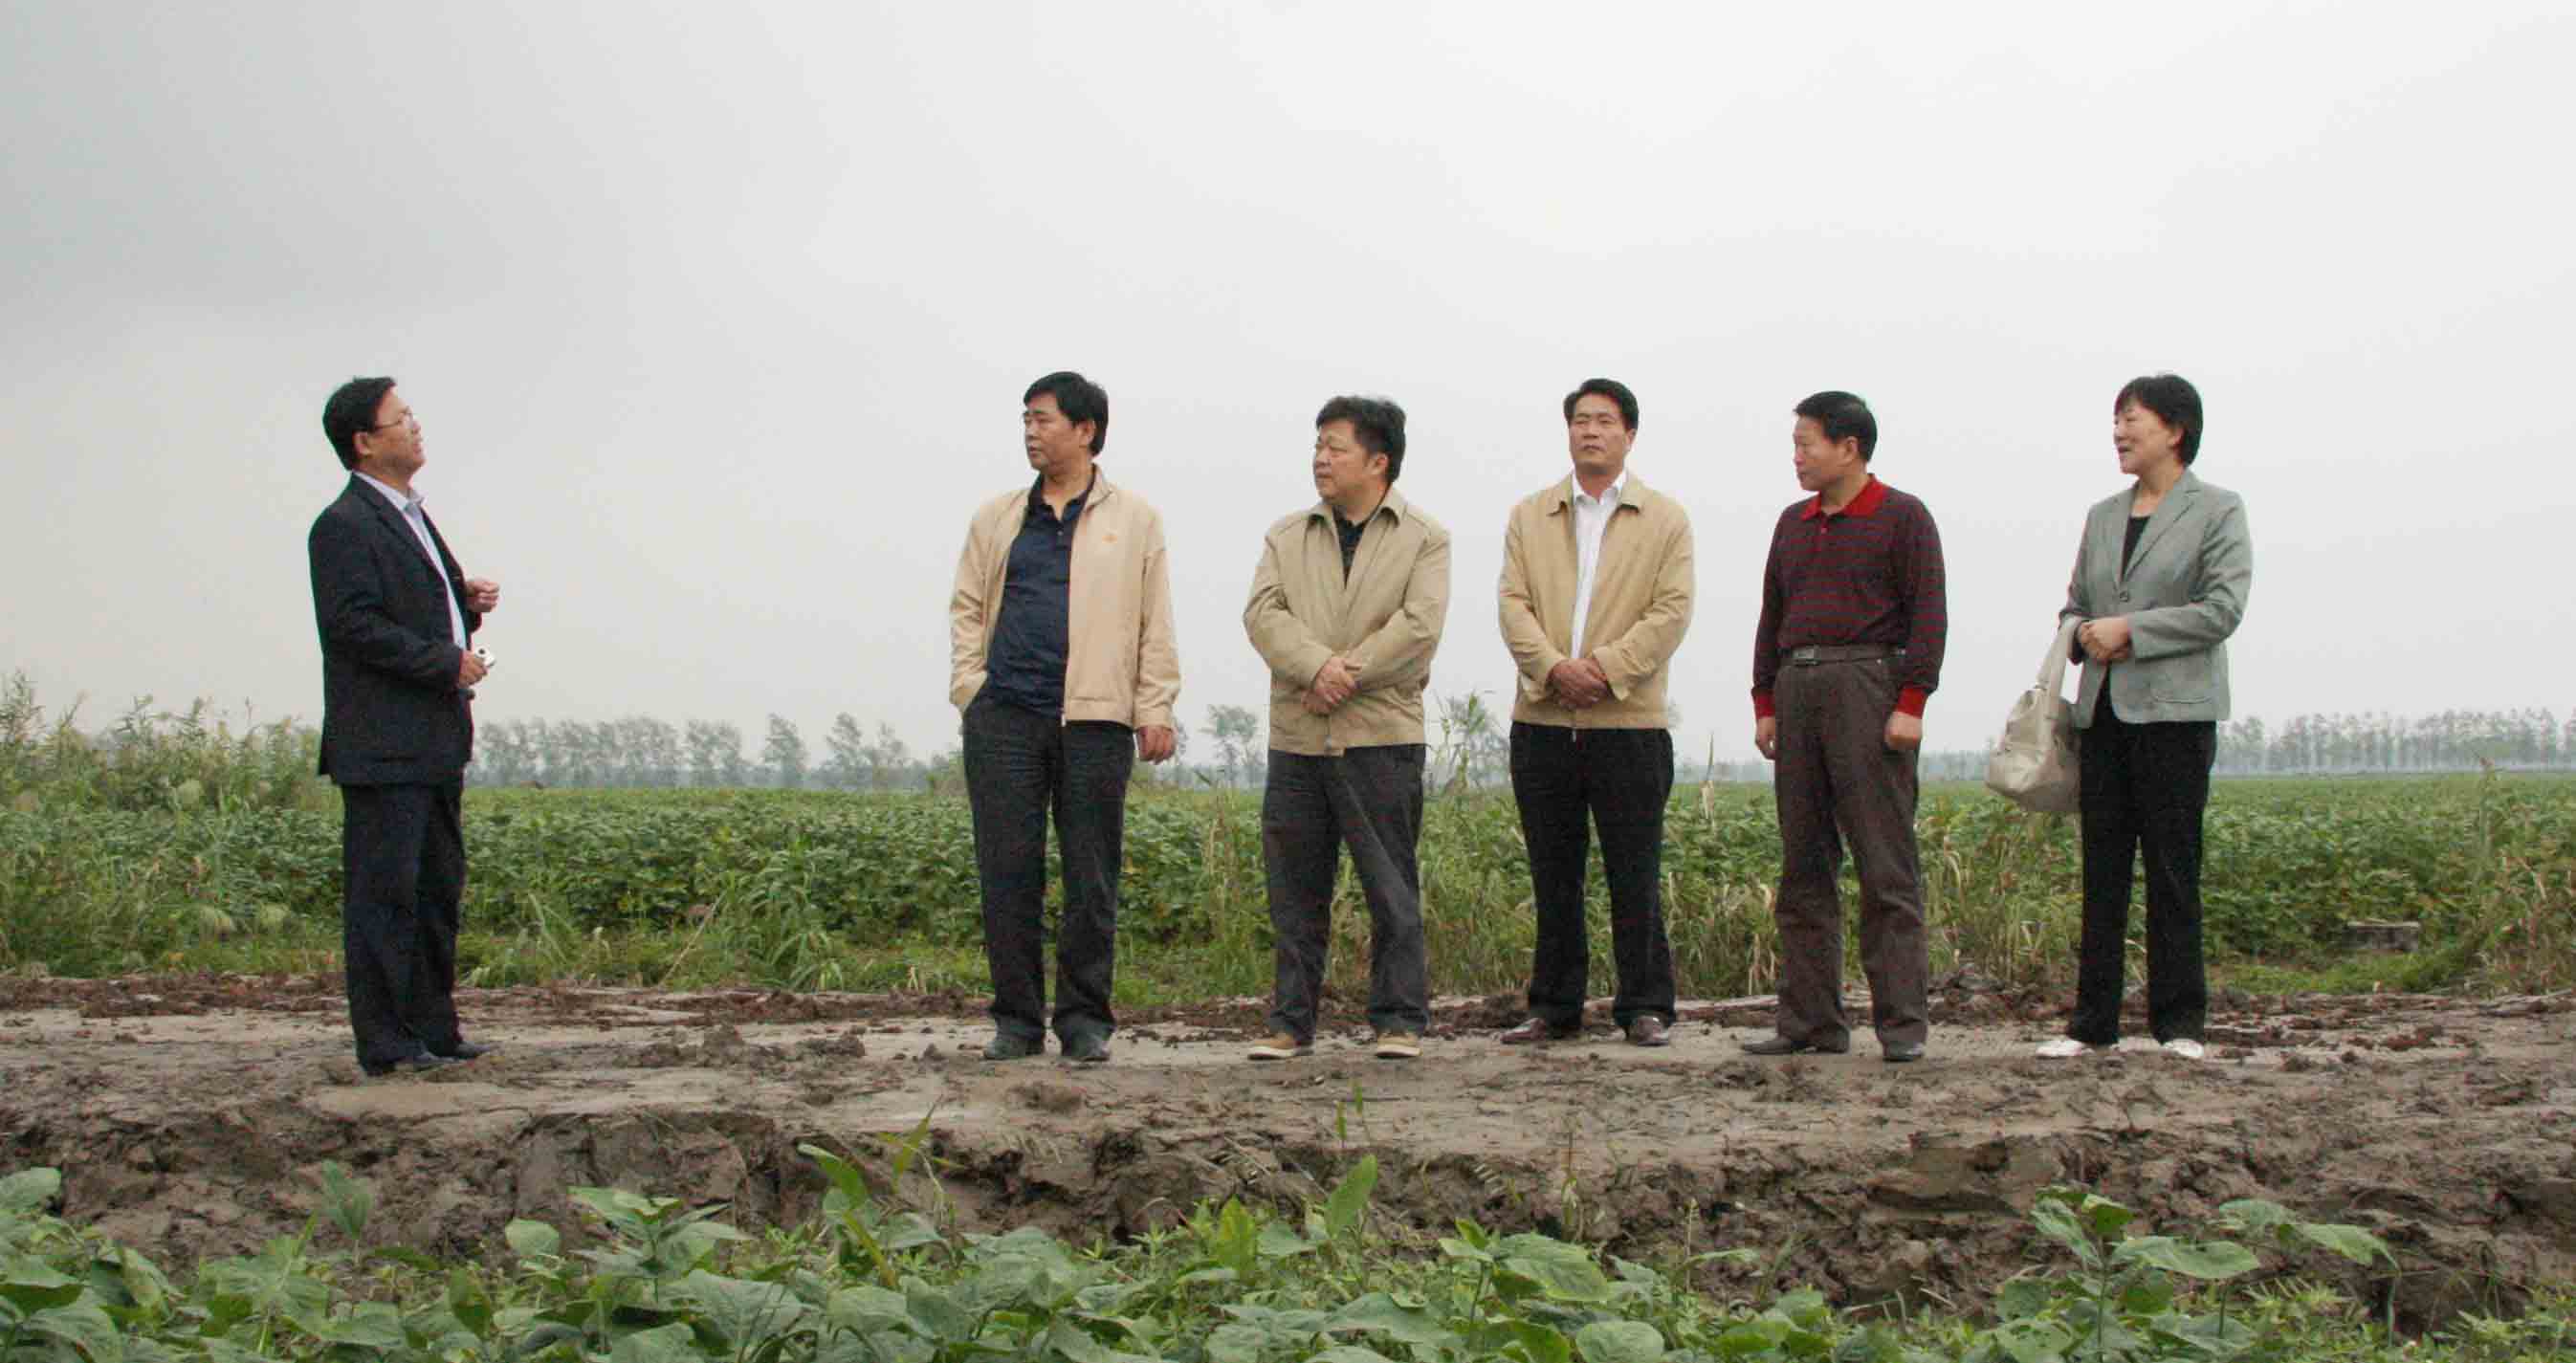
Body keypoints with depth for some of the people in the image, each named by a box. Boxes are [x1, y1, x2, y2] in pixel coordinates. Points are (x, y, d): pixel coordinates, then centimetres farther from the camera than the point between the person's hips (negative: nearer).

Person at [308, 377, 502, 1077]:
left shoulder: (411, 517, 20)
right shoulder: (344, 526, -11)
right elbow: (354, 626, -20)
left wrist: (469, 603, 6)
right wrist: (448, 662, -17)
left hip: (435, 745, 10)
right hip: (383, 749, -10)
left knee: (439, 889, 13)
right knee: (385, 892, -6)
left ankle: (433, 1028, 20)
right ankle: (386, 1044, -3)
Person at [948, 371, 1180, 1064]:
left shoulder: (1133, 520, 10)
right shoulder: (996, 518, 16)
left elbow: (1155, 623, 7)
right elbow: (967, 608, 17)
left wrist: (1155, 709, 0)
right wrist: (970, 689, 4)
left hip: (1095, 720, -2)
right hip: (1005, 718, 2)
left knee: (1092, 876, 0)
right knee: (1008, 871, 0)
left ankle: (1084, 1021, 8)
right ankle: (1017, 1020, 8)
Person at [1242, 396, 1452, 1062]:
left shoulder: (1424, 538, 4)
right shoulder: (1287, 535, 14)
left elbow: (1419, 625, -9)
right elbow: (1263, 613, 0)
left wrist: (1346, 674, -15)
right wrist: (1317, 667, -17)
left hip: (1381, 737, -3)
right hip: (1296, 737, 3)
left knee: (1391, 888, 0)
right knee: (1295, 889, 5)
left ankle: (1400, 1020, 6)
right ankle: (1291, 1022, 12)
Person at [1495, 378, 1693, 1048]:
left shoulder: (1665, 519, 7)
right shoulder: (1529, 516, 13)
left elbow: (1672, 611, -4)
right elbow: (1514, 605, 3)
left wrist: (1604, 668, -15)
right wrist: (1554, 667, -15)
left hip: (1629, 721, -2)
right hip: (1543, 722, 2)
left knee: (1635, 874, -1)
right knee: (1553, 873, 6)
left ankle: (1645, 1007, 6)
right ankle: (1554, 1007, 13)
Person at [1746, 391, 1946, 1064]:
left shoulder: (1902, 517, 0)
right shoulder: (1793, 523, 19)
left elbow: (1928, 614, -5)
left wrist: (1912, 703, -13)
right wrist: (1765, 703, 13)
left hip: (1868, 687, -7)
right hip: (1797, 690, 7)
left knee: (1886, 863, -7)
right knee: (1803, 864, 6)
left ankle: (1903, 1022, -5)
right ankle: (1810, 1019, 11)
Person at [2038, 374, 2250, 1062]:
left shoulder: (2217, 512, 0)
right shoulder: (2102, 516, 17)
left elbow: (2223, 609, -10)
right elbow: (2074, 606, 21)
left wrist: (2128, 630, -13)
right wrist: (2087, 637, -2)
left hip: (2174, 709, -5)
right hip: (2103, 709, 5)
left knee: (2172, 868, -4)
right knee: (2102, 868, 4)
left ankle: (2178, 1023, 2)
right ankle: (2094, 1020, 7)